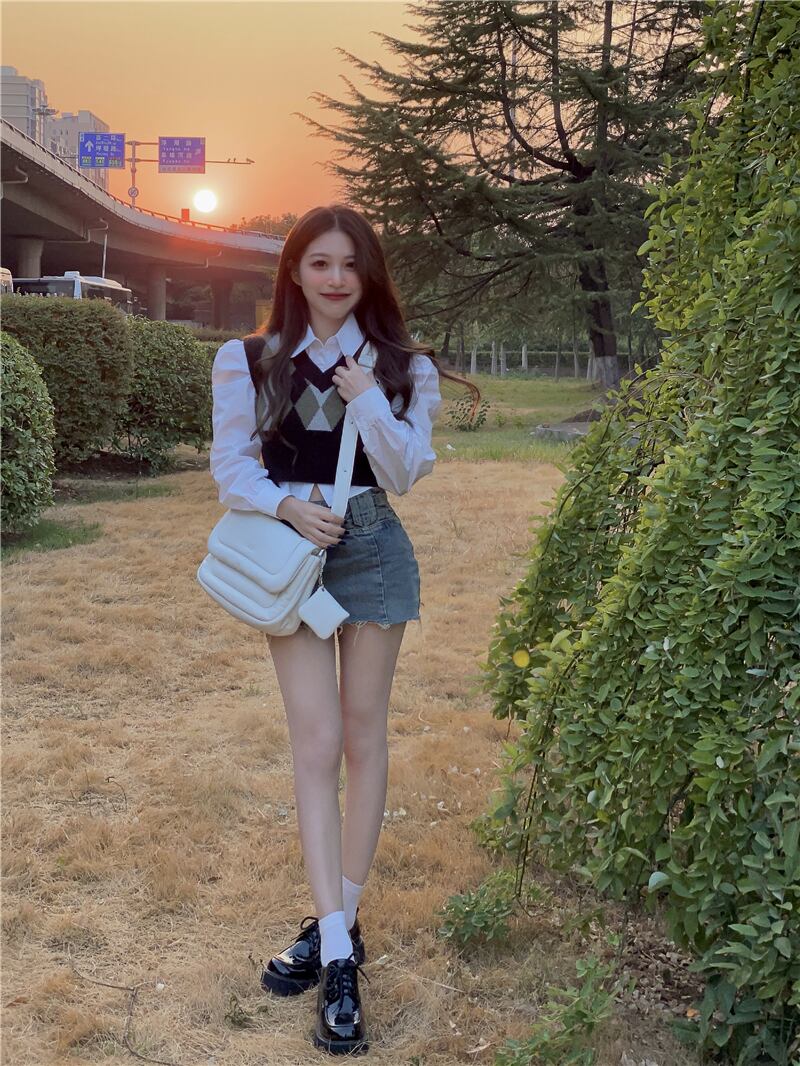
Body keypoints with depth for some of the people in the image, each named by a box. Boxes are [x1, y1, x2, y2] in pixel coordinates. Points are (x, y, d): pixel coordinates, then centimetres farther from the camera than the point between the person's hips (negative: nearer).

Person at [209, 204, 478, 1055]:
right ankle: (338, 953, -2)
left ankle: (334, 923, 19)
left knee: (362, 737, 5)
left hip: (372, 550, 1)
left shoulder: (403, 365, 2)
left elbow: (405, 473, -5)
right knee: (317, 745, -6)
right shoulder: (250, 362, 2)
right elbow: (231, 463, 0)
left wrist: (366, 399, -18)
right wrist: (286, 504, -18)